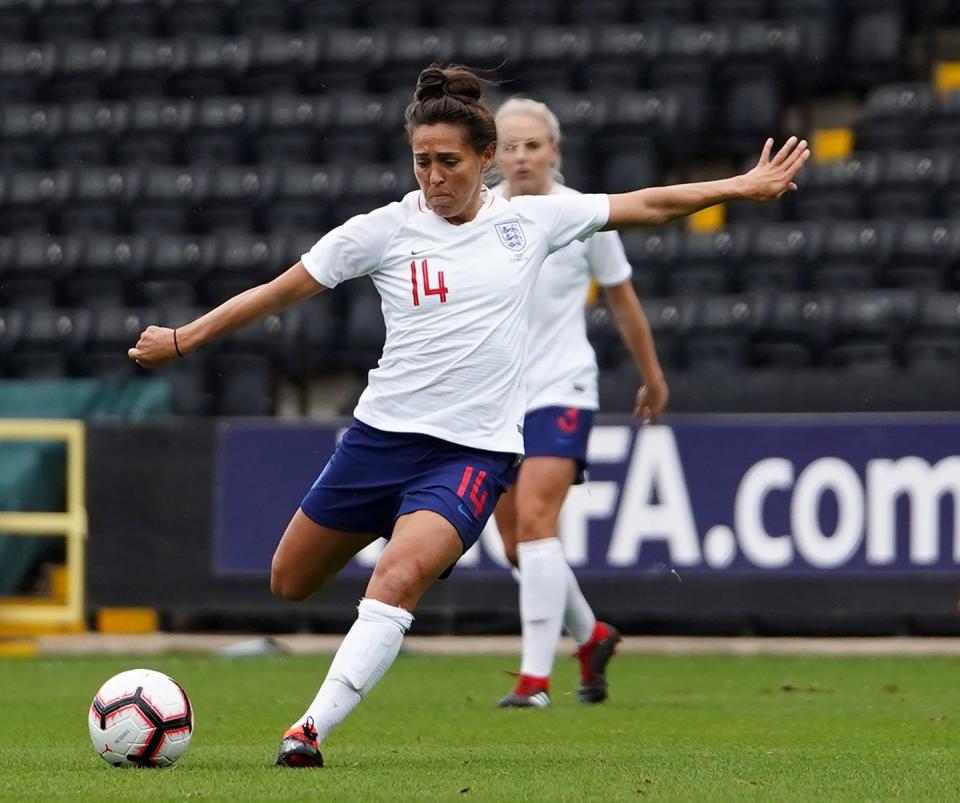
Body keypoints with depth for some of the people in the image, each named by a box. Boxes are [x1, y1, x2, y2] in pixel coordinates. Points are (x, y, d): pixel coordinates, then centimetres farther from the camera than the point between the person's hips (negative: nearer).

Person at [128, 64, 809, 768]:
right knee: (289, 585, 11)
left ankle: (310, 731, -26)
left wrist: (743, 187, 11)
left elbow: (645, 205, 12)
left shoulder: (529, 220, 1)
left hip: (475, 450, -2)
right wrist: (183, 339, 5)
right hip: (381, 436, 2)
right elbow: (282, 291, 4)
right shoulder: (385, 230, -2)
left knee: (397, 582, -26)